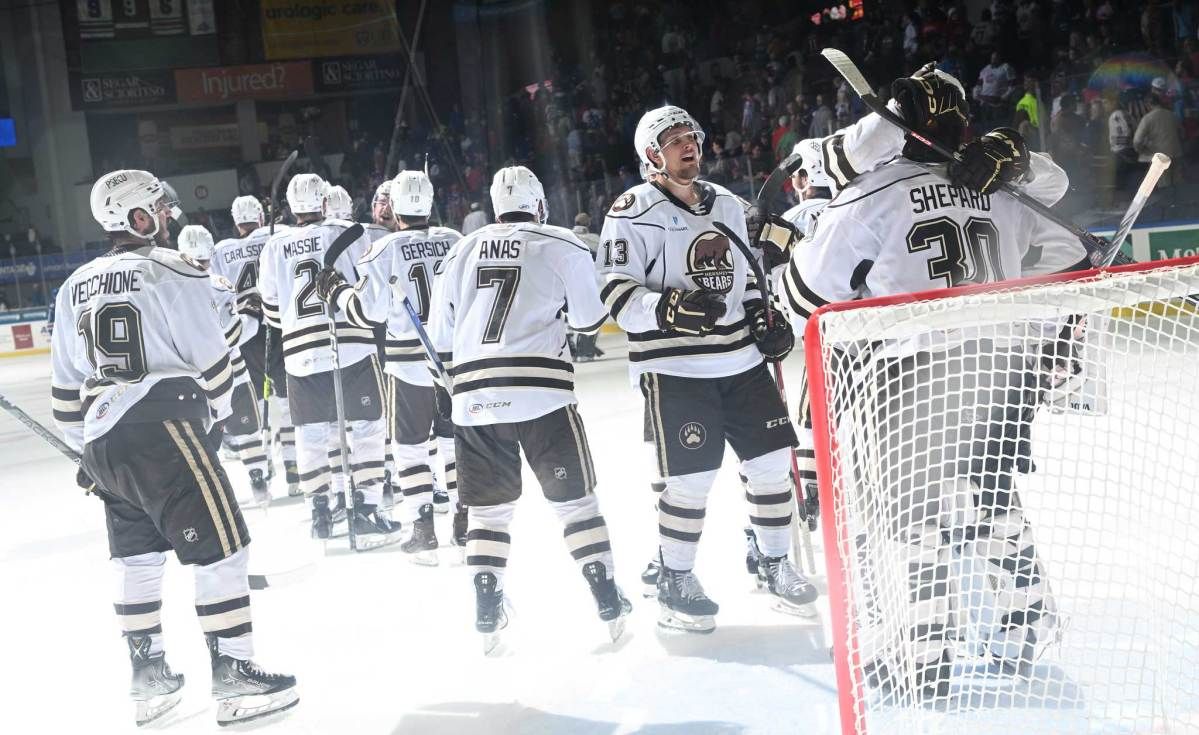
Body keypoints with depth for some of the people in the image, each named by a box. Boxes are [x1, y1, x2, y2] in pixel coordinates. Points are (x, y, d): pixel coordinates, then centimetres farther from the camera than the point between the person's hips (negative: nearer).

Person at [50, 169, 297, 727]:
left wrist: (87, 448, 25)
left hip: (101, 437, 8)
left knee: (137, 557, 18)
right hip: (161, 429, -8)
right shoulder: (170, 273, -6)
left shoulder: (75, 287, 14)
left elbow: (65, 385, 16)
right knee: (219, 548, -2)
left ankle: (148, 679, 26)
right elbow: (211, 358, -4)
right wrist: (217, 408, 15)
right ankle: (233, 678, -1)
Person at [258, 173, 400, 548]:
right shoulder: (346, 235, -2)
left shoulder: (274, 247, 7)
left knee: (311, 433, 14)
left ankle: (320, 509, 17)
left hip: (300, 353, 3)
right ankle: (364, 509, -1)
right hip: (351, 347, -3)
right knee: (366, 426, 4)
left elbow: (271, 309, 11)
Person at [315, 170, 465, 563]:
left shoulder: (385, 251, -11)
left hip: (410, 362, -3)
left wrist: (335, 291, 7)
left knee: (410, 444, 8)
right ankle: (466, 522, 17)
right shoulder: (454, 241, -1)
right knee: (456, 439, 15)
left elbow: (368, 312, -9)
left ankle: (424, 530, 6)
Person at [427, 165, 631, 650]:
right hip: (542, 392, -3)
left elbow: (440, 333, 17)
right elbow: (589, 320, 9)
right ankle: (609, 603, 7)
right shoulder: (564, 247, 3)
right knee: (574, 498, 7)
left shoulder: (462, 251, 14)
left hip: (473, 396, 3)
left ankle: (487, 613, 12)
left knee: (488, 506, 14)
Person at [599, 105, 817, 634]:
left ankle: (775, 565, 27)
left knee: (772, 460, 7)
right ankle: (674, 584, 12)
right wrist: (670, 309, -28)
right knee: (693, 478, -7)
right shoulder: (635, 212, -8)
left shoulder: (726, 204, 14)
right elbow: (616, 293, -13)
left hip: (740, 359, 7)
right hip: (672, 367, -7)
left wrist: (764, 320, 9)